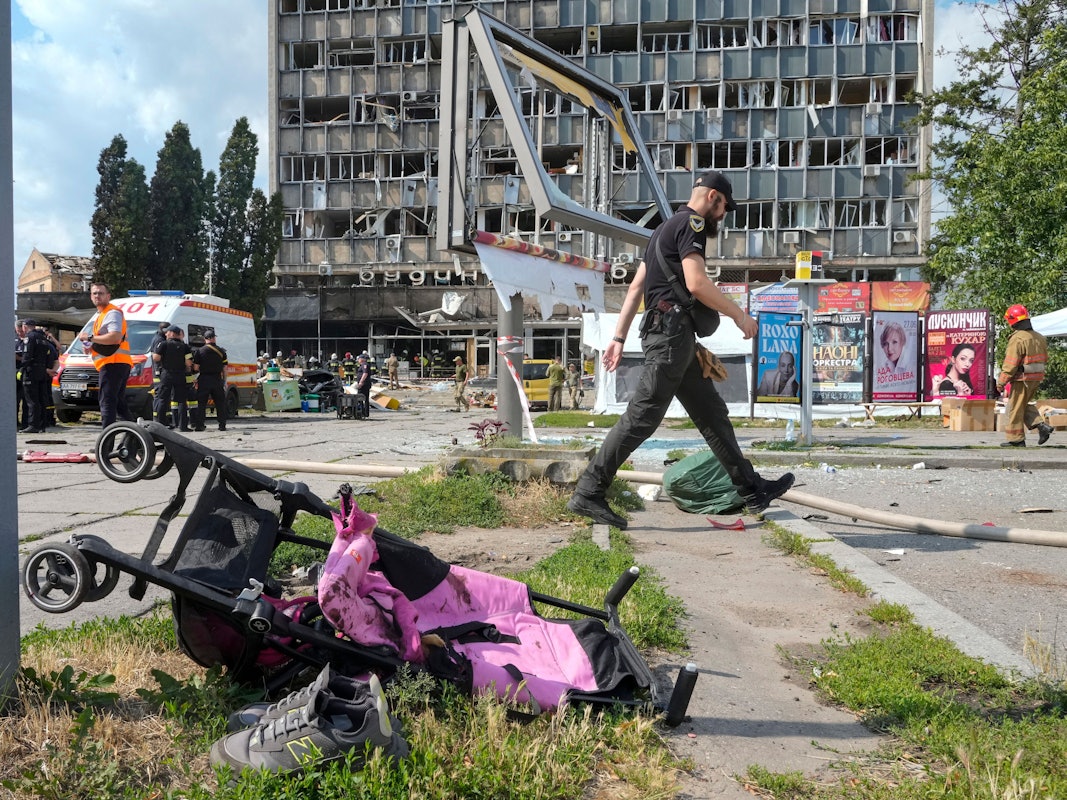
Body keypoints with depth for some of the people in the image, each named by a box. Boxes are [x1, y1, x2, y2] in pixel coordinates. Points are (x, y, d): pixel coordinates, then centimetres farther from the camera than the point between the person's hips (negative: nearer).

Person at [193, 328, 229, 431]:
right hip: (217, 380, 1)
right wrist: (224, 381, 11)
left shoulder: (199, 351, -3)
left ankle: (199, 425, 1)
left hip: (204, 380, -1)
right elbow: (224, 368, 4)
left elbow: (196, 367, -6)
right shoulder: (221, 351, 2)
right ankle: (222, 425, 6)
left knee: (201, 403, 4)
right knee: (220, 403, 9)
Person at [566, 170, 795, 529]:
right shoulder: (691, 223, -5)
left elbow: (635, 287, 20)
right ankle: (588, 493, -10)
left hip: (676, 337, 11)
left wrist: (618, 337, 17)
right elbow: (697, 283, -20)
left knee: (712, 413, 11)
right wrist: (739, 314, -8)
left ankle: (751, 490, 17)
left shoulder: (666, 229, 25)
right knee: (642, 417, -12)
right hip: (672, 329, -11)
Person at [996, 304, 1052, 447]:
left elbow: (1010, 365, -19)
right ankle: (1041, 426, 7)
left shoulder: (1017, 339, -18)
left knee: (1016, 409, 3)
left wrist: (1001, 383, -13)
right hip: (1037, 377, 8)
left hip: (1022, 379, -8)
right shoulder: (1039, 337, 9)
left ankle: (1016, 439, 8)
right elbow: (1044, 358, 18)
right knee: (1025, 405, 23)